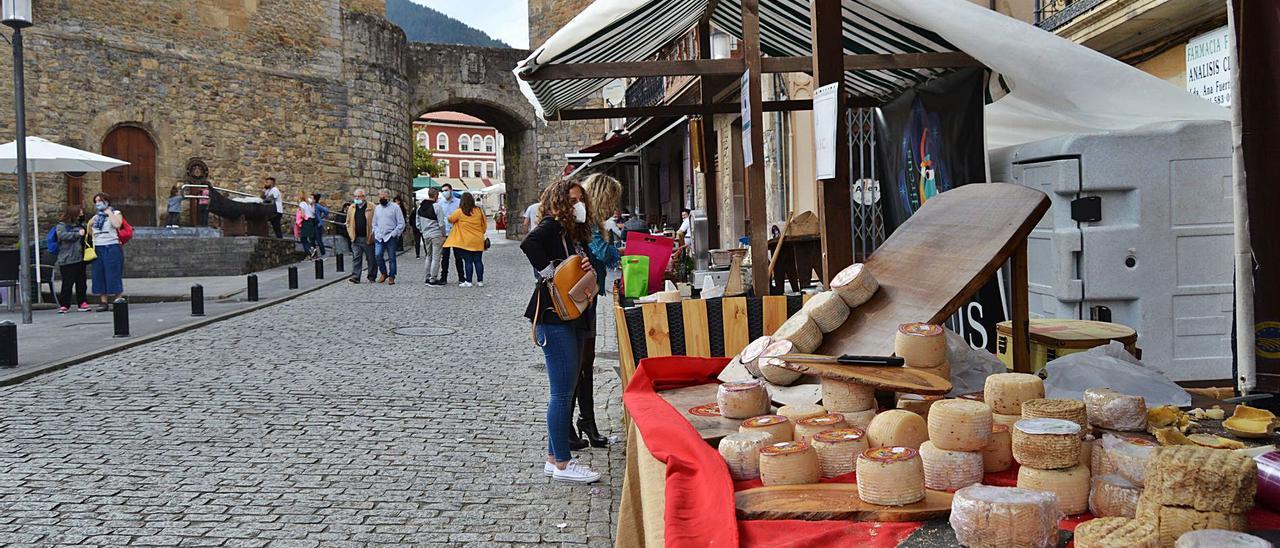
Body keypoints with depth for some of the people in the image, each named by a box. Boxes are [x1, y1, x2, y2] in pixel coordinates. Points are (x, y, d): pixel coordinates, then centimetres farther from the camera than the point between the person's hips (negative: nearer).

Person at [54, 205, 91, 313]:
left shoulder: (80, 225, 15)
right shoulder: (61, 225, 0)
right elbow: (62, 235, -20)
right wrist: (78, 234, -18)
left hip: (80, 259, 6)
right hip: (67, 260, -6)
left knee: (81, 282, 9)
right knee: (67, 283, -4)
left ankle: (82, 303, 16)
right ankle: (64, 305, 4)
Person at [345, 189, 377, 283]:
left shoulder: (371, 208, -5)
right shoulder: (351, 208, 10)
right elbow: (348, 222, 17)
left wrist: (372, 235, -8)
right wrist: (351, 234, 7)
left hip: (368, 239, -3)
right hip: (356, 239, 3)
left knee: (371, 259, 4)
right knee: (356, 257, -4)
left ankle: (371, 277, 14)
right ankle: (355, 276, -6)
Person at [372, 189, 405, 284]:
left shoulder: (395, 207, 0)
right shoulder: (377, 208, 16)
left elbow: (401, 223, -3)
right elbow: (374, 223, 24)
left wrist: (394, 233, -11)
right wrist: (375, 232, 7)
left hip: (390, 238, -4)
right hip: (379, 237, 4)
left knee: (391, 258, -1)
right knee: (378, 255, -10)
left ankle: (391, 277, 8)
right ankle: (383, 273, 9)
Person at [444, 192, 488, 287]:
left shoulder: (459, 211, -9)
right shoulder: (479, 210, 1)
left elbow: (450, 219, 6)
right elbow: (485, 225, 10)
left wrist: (449, 215, 29)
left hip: (466, 242, -3)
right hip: (478, 241, 3)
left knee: (468, 261, 0)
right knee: (478, 261, 7)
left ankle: (468, 281, 1)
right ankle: (480, 281, 11)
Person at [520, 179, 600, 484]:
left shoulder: (575, 233, 18)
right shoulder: (551, 226, -10)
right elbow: (529, 244, -30)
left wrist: (588, 271, 0)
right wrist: (551, 275, -23)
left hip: (573, 319, 10)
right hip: (554, 318, -10)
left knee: (565, 390, 14)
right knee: (562, 392, -6)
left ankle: (554, 458, 23)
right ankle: (562, 464, 1)